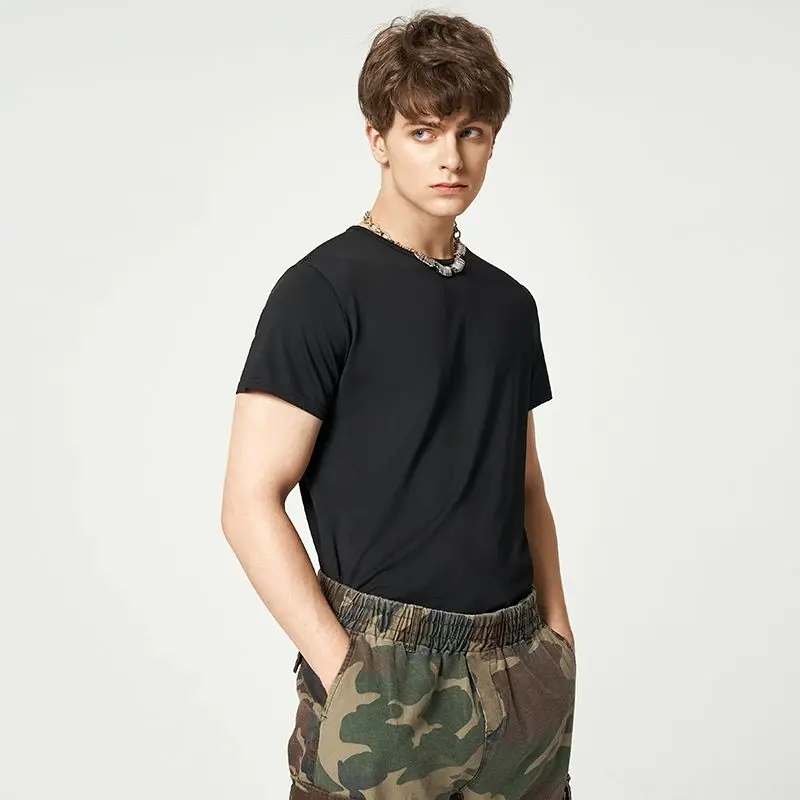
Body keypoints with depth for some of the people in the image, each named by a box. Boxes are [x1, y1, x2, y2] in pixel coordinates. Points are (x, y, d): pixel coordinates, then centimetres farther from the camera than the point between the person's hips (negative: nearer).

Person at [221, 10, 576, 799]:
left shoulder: (509, 303, 9)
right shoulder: (322, 291, -9)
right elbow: (249, 504, -13)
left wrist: (557, 635, 7)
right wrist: (347, 674, -16)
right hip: (388, 674, -5)